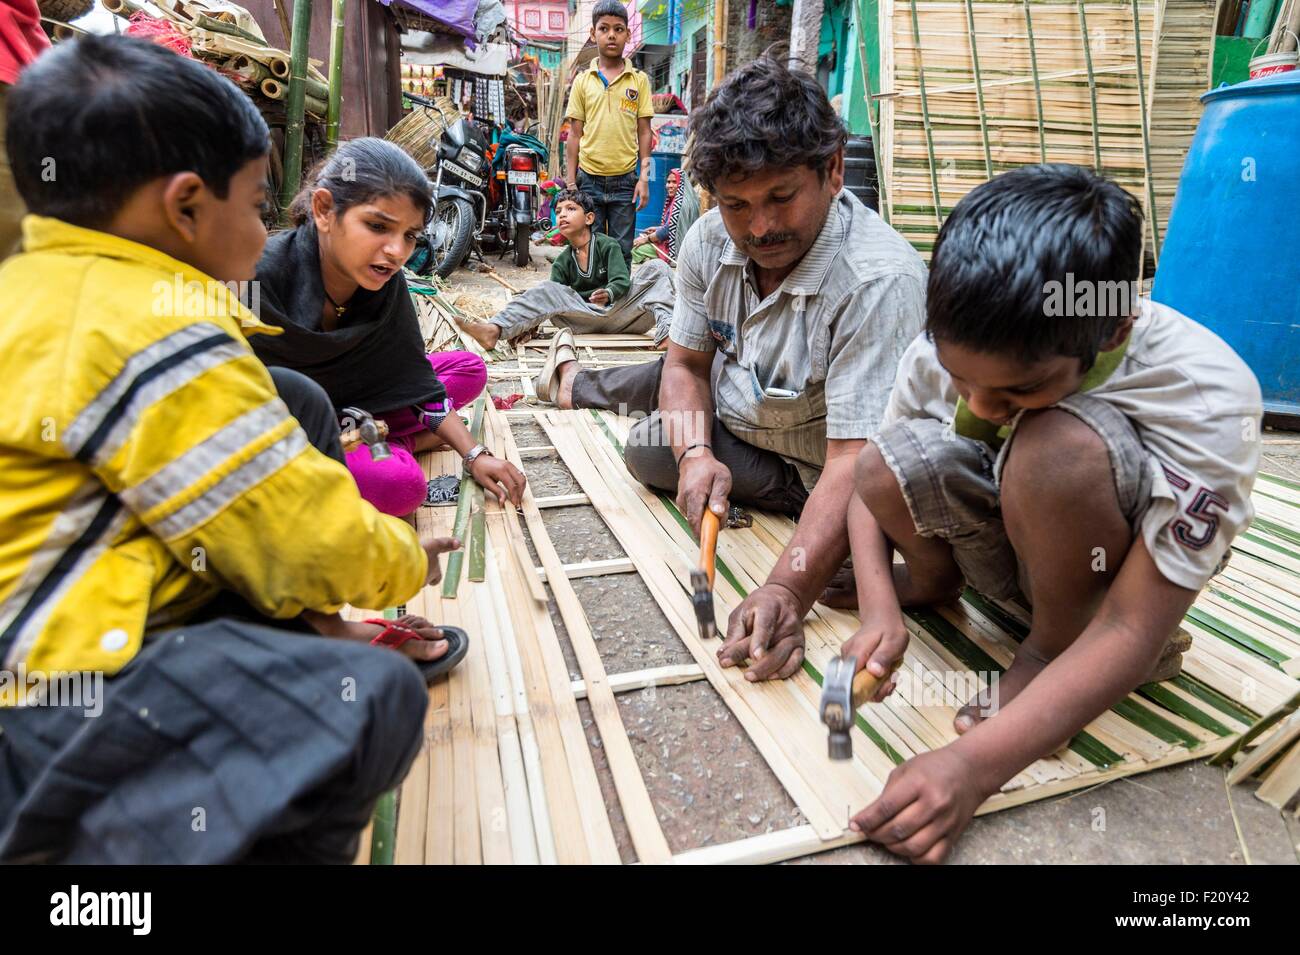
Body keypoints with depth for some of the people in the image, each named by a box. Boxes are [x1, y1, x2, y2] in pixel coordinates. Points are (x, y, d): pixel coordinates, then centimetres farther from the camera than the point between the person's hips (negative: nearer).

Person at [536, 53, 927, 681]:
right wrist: (696, 455, -24)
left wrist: (787, 591, -50)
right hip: (732, 410, 6)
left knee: (648, 451, -14)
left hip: (809, 464, -6)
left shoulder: (881, 281, -36)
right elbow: (688, 363, -5)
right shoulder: (711, 240, -16)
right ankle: (577, 384, 44)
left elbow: (854, 461, -40)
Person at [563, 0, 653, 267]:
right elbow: (574, 134, 7)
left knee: (622, 253, 5)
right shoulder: (582, 80, 6)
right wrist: (570, 182, 2)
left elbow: (644, 132, 5)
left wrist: (644, 177, -4)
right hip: (589, 179, 1)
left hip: (625, 181, 0)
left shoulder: (639, 80, 5)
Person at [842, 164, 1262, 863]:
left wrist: (974, 765, -43)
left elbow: (1135, 633, -33)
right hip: (1005, 542, 4)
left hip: (1105, 567, -3)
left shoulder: (1209, 399, -32)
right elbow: (872, 483, -9)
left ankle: (1053, 648, -10)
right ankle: (933, 578, 6)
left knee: (1058, 445, -37)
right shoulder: (945, 348, -22)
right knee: (893, 459, -29)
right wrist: (879, 611, -26)